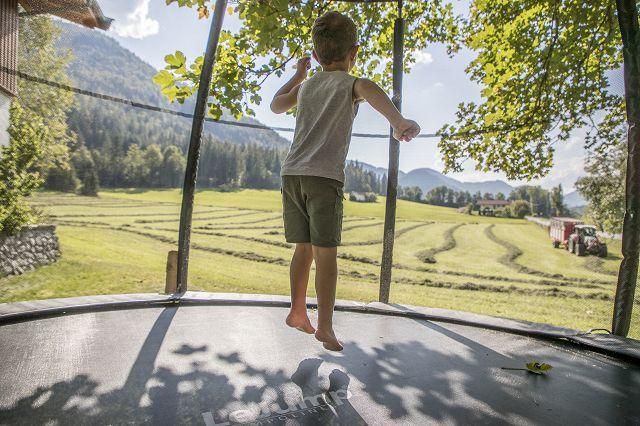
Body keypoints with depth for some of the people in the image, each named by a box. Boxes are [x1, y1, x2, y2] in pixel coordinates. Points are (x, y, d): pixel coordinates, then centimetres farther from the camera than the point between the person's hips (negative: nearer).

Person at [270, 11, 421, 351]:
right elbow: (369, 89, -20)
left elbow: (276, 106, 39)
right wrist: (398, 121, -36)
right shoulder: (350, 83, 6)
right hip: (324, 176, -6)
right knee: (326, 252, -5)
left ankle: (298, 312, 21)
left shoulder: (306, 85, 21)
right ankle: (325, 326, -6)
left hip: (292, 173, 6)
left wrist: (297, 76, 48)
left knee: (304, 247, 13)